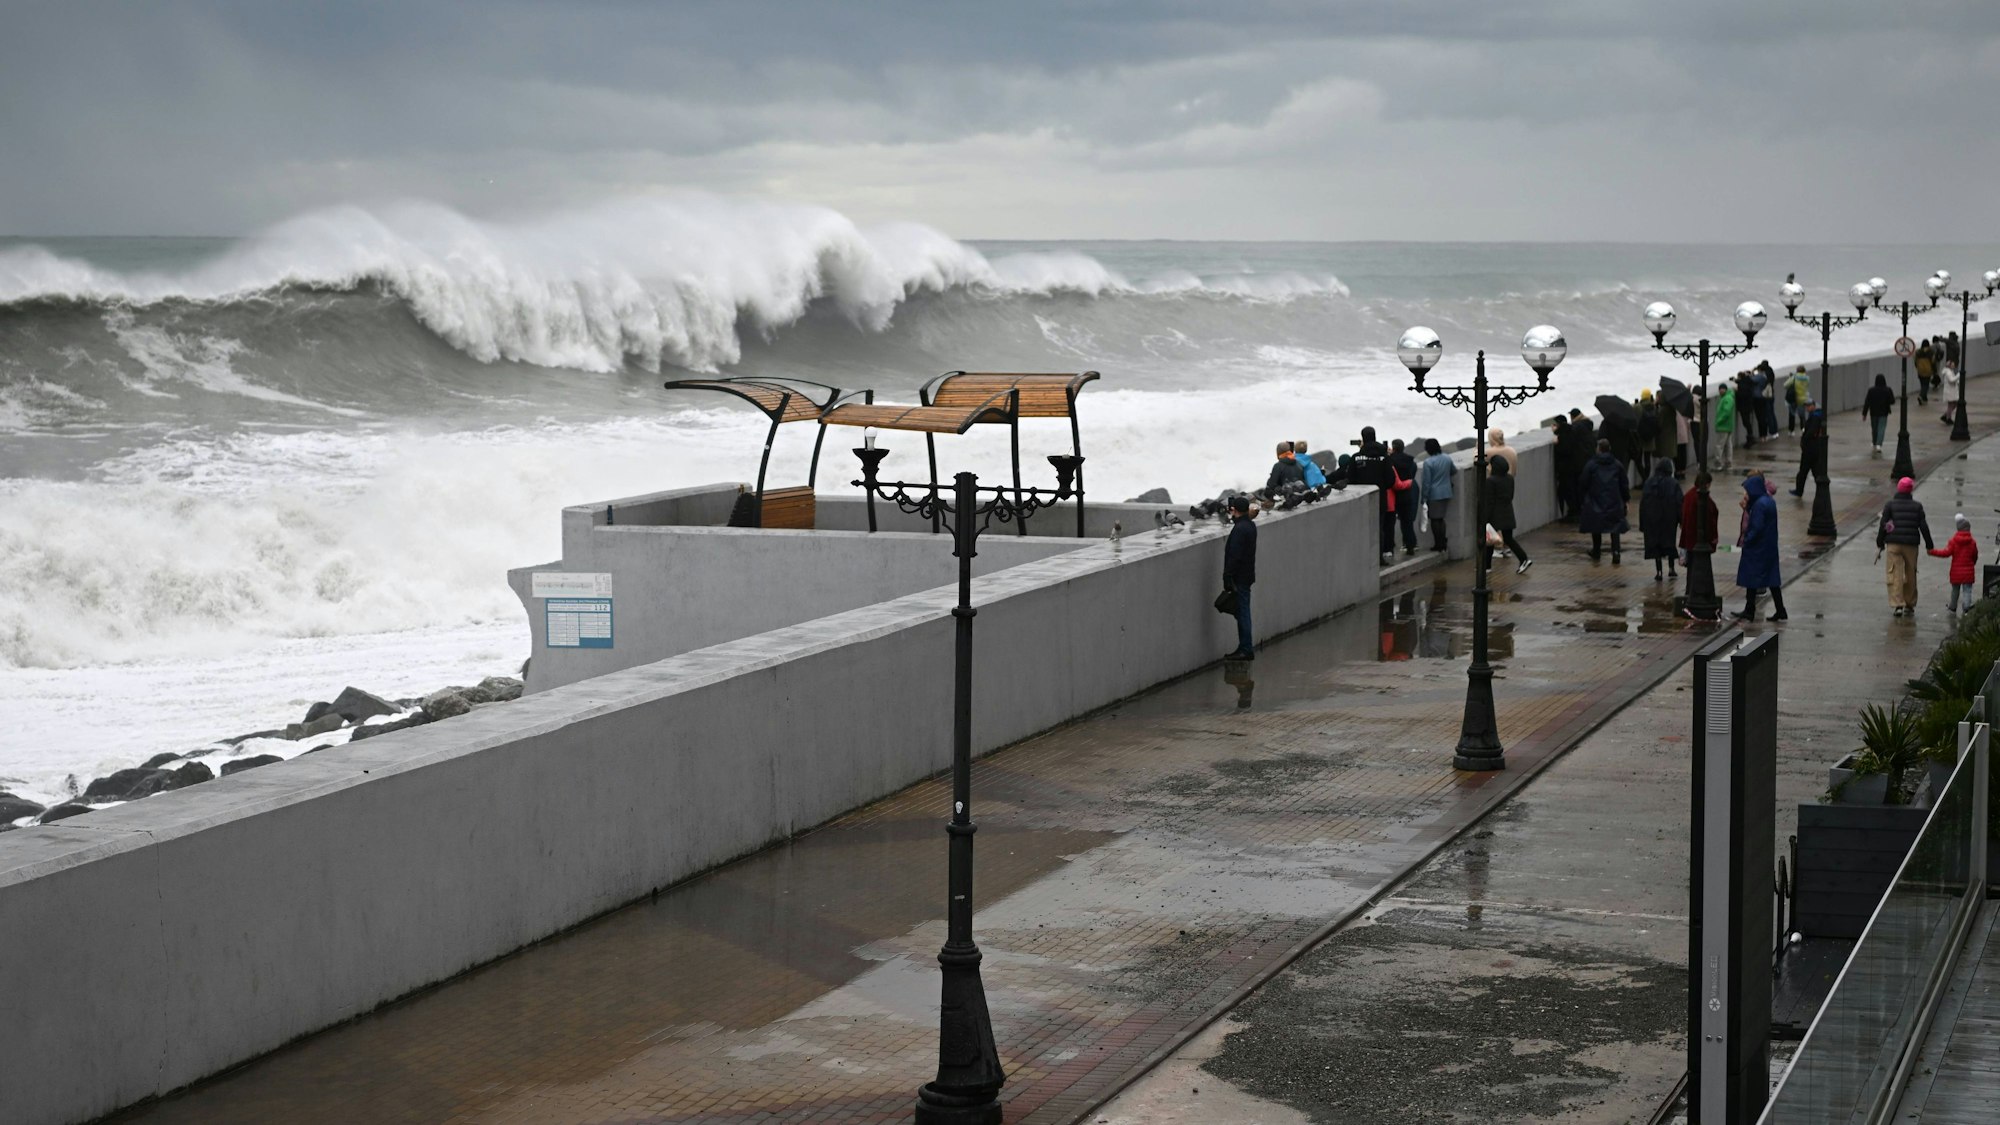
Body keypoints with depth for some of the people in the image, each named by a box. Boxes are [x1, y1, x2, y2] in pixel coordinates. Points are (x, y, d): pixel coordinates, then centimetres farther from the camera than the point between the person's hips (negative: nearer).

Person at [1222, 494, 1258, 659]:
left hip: (1240, 577, -9)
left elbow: (1234, 556, -21)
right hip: (1247, 575, 9)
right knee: (1243, 613, 14)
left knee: (1242, 613, -6)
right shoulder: (1250, 525, 11)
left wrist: (1228, 578, -18)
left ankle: (1246, 650, -4)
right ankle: (1245, 648, 19)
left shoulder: (1239, 529, -19)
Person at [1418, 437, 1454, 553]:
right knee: (1441, 518, 17)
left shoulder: (1428, 462, -17)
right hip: (1446, 493, 6)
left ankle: (1438, 544, 6)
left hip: (1434, 494, -6)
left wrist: (1424, 497, -7)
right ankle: (1443, 543, 16)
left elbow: (1426, 482, -15)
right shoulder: (1447, 459, 0)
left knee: (1435, 519, 4)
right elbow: (1454, 471, 19)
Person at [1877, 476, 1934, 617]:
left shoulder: (1890, 505, 1)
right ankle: (1910, 605, 20)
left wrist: (1879, 545, 3)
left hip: (1893, 544, -2)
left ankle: (1898, 605, -17)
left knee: (1895, 574, -4)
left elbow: (1883, 526, -2)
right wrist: (1929, 546, 11)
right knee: (1910, 575, 13)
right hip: (1911, 545, 2)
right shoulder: (1917, 506, 4)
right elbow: (1923, 527, 4)